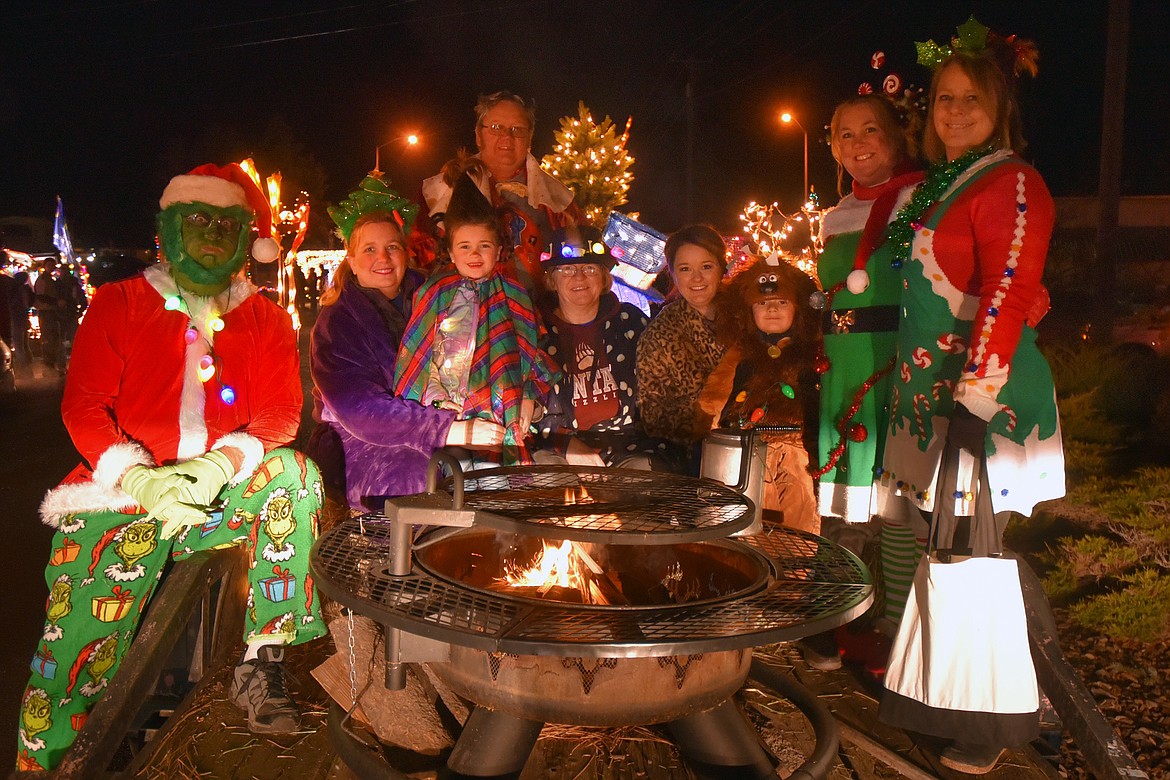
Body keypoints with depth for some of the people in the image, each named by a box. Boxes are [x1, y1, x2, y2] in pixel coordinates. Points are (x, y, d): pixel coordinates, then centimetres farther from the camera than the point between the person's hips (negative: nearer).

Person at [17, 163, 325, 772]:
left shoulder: (266, 320, 13)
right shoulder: (119, 303, 11)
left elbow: (281, 412, 2)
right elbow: (82, 403, 2)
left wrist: (221, 462, -20)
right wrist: (137, 476, -17)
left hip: (228, 493, 1)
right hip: (126, 493, -1)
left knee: (297, 473, -29)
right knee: (81, 630, -22)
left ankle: (261, 663, -22)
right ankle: (48, 758, 2)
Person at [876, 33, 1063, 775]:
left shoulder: (1012, 184, -9)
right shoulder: (937, 184, 16)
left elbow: (1007, 297, -18)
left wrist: (974, 400, -24)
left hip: (981, 396, -8)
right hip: (928, 392, 8)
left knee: (970, 555, -1)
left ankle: (994, 719, 16)